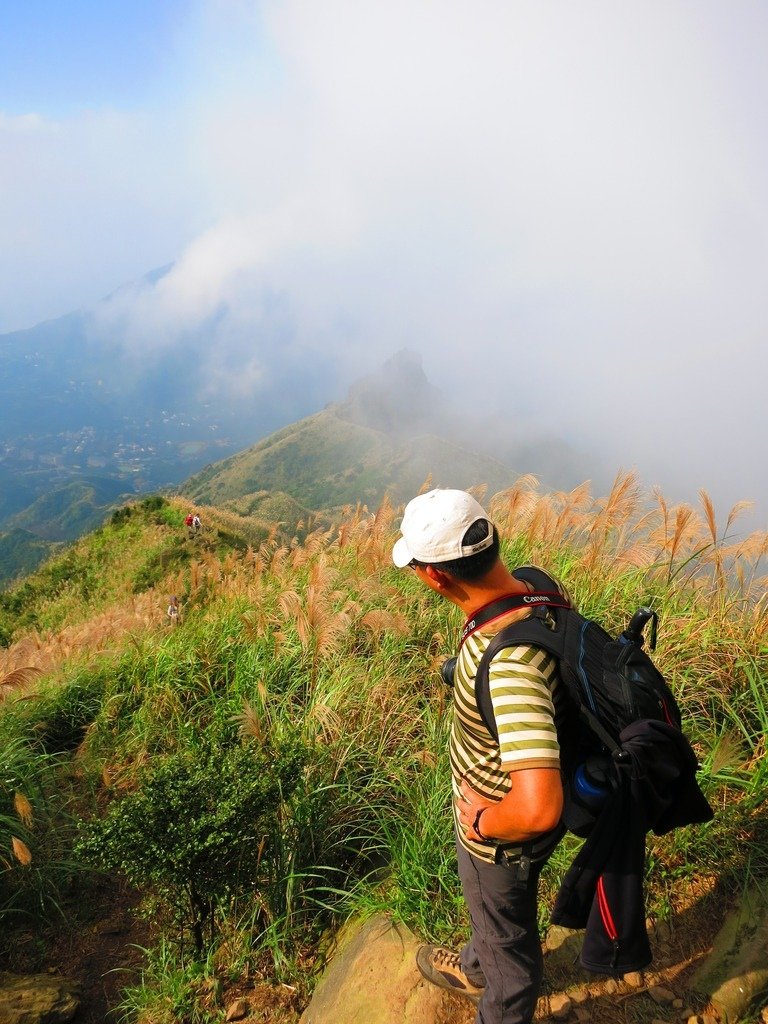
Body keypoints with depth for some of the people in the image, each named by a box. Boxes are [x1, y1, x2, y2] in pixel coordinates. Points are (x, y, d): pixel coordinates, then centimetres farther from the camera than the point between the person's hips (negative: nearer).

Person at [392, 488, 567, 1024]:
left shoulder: (508, 665, -44)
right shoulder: (535, 585, -17)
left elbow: (539, 809, -48)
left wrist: (482, 822, -25)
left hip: (502, 834, -8)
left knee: (508, 935, 24)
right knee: (488, 906, 37)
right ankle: (478, 969, 67)